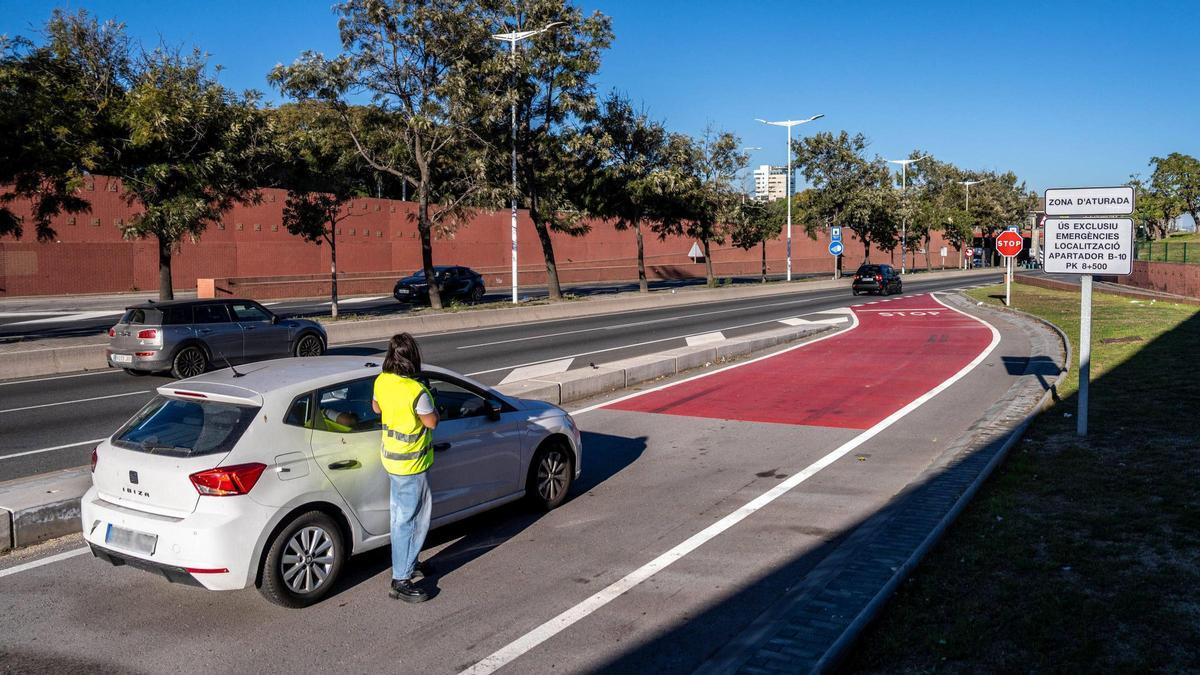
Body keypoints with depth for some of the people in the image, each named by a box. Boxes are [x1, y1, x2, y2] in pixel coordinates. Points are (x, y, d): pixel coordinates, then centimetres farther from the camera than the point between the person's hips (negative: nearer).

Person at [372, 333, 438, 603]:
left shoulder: (381, 381, -4)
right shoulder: (416, 391, -27)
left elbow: (376, 408, 14)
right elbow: (431, 421, -15)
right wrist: (429, 402, 1)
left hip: (392, 457, 9)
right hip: (411, 463, -9)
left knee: (401, 515, 22)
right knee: (411, 520, -1)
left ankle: (405, 562, 37)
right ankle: (401, 581, 4)